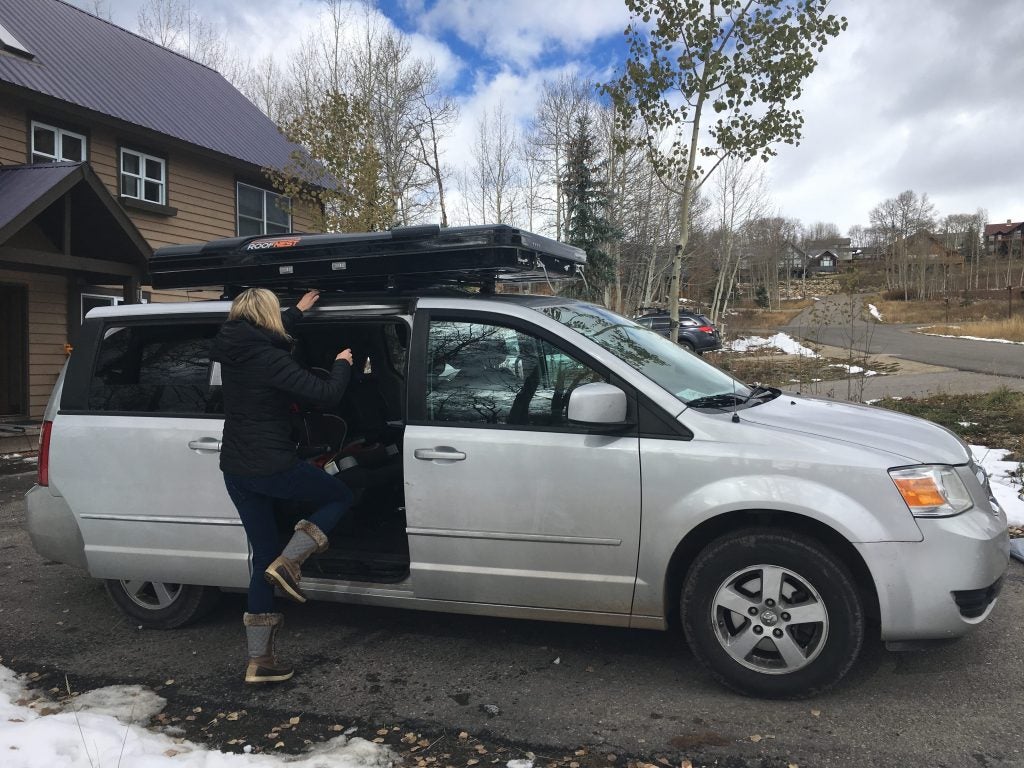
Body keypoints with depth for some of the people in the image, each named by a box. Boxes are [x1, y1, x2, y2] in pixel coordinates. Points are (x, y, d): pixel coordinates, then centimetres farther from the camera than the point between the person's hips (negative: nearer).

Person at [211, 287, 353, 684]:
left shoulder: (232, 352, 8)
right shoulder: (269, 359, -17)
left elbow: (263, 337, 32)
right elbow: (325, 394, -19)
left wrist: (298, 310, 44)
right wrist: (342, 364, 2)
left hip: (235, 469, 8)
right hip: (272, 466, -8)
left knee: (264, 556, 13)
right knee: (340, 496, 17)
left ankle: (259, 660, 15)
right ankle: (288, 562, -2)